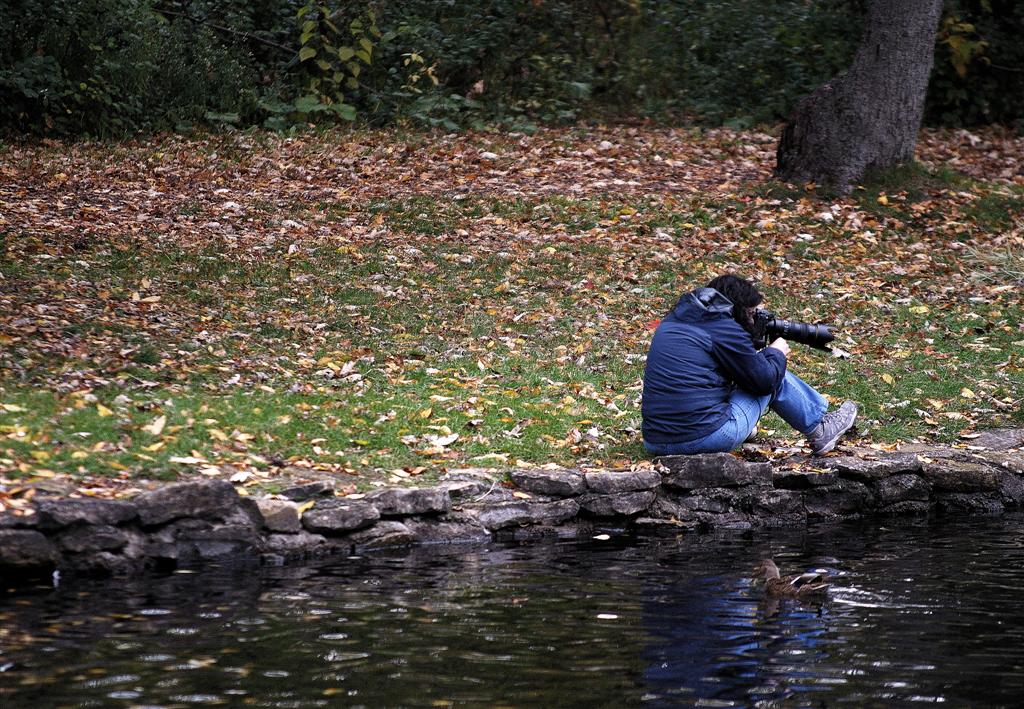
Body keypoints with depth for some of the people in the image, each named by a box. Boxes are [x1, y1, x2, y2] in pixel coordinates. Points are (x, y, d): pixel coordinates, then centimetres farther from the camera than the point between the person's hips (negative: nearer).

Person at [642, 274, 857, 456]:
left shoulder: (674, 319, 14)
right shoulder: (725, 329, -9)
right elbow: (764, 379, -2)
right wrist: (776, 353, 17)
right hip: (707, 437, -7)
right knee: (775, 375, 12)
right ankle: (820, 430, 26)